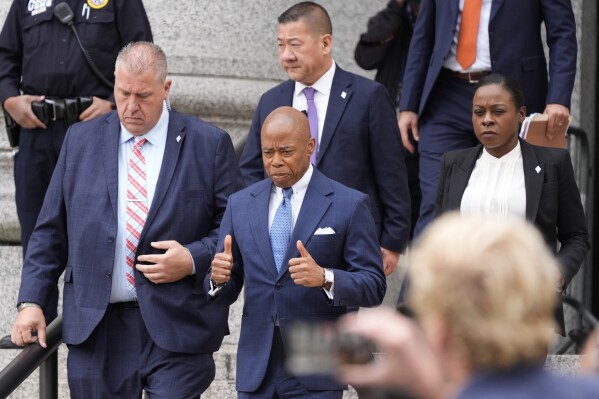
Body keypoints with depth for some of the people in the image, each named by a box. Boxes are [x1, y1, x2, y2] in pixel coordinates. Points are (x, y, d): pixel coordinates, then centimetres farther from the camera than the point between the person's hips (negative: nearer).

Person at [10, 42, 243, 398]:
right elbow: (51, 231, 12)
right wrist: (32, 301, 4)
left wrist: (194, 259, -13)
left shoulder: (209, 145, 2)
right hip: (96, 327, 2)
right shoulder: (81, 141, 10)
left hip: (176, 330, -2)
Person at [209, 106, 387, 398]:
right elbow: (225, 293, 13)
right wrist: (218, 278, -11)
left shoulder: (349, 205, -2)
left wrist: (325, 278, -24)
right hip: (256, 371, 4)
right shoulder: (240, 204, 10)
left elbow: (373, 287, -5)